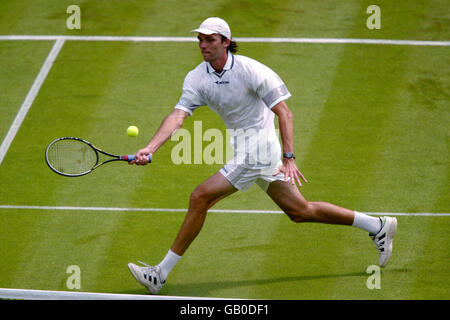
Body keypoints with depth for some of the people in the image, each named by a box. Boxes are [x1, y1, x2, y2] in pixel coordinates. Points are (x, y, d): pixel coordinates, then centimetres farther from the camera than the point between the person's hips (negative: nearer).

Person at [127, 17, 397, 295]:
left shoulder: (250, 70, -18)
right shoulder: (196, 78, -1)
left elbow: (284, 112, -19)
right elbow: (178, 116, -11)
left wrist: (289, 158, -28)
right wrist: (149, 149, -27)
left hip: (257, 147, -8)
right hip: (244, 149, 8)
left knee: (200, 198, -13)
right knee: (300, 211, 17)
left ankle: (161, 274, -6)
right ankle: (378, 226, 29)